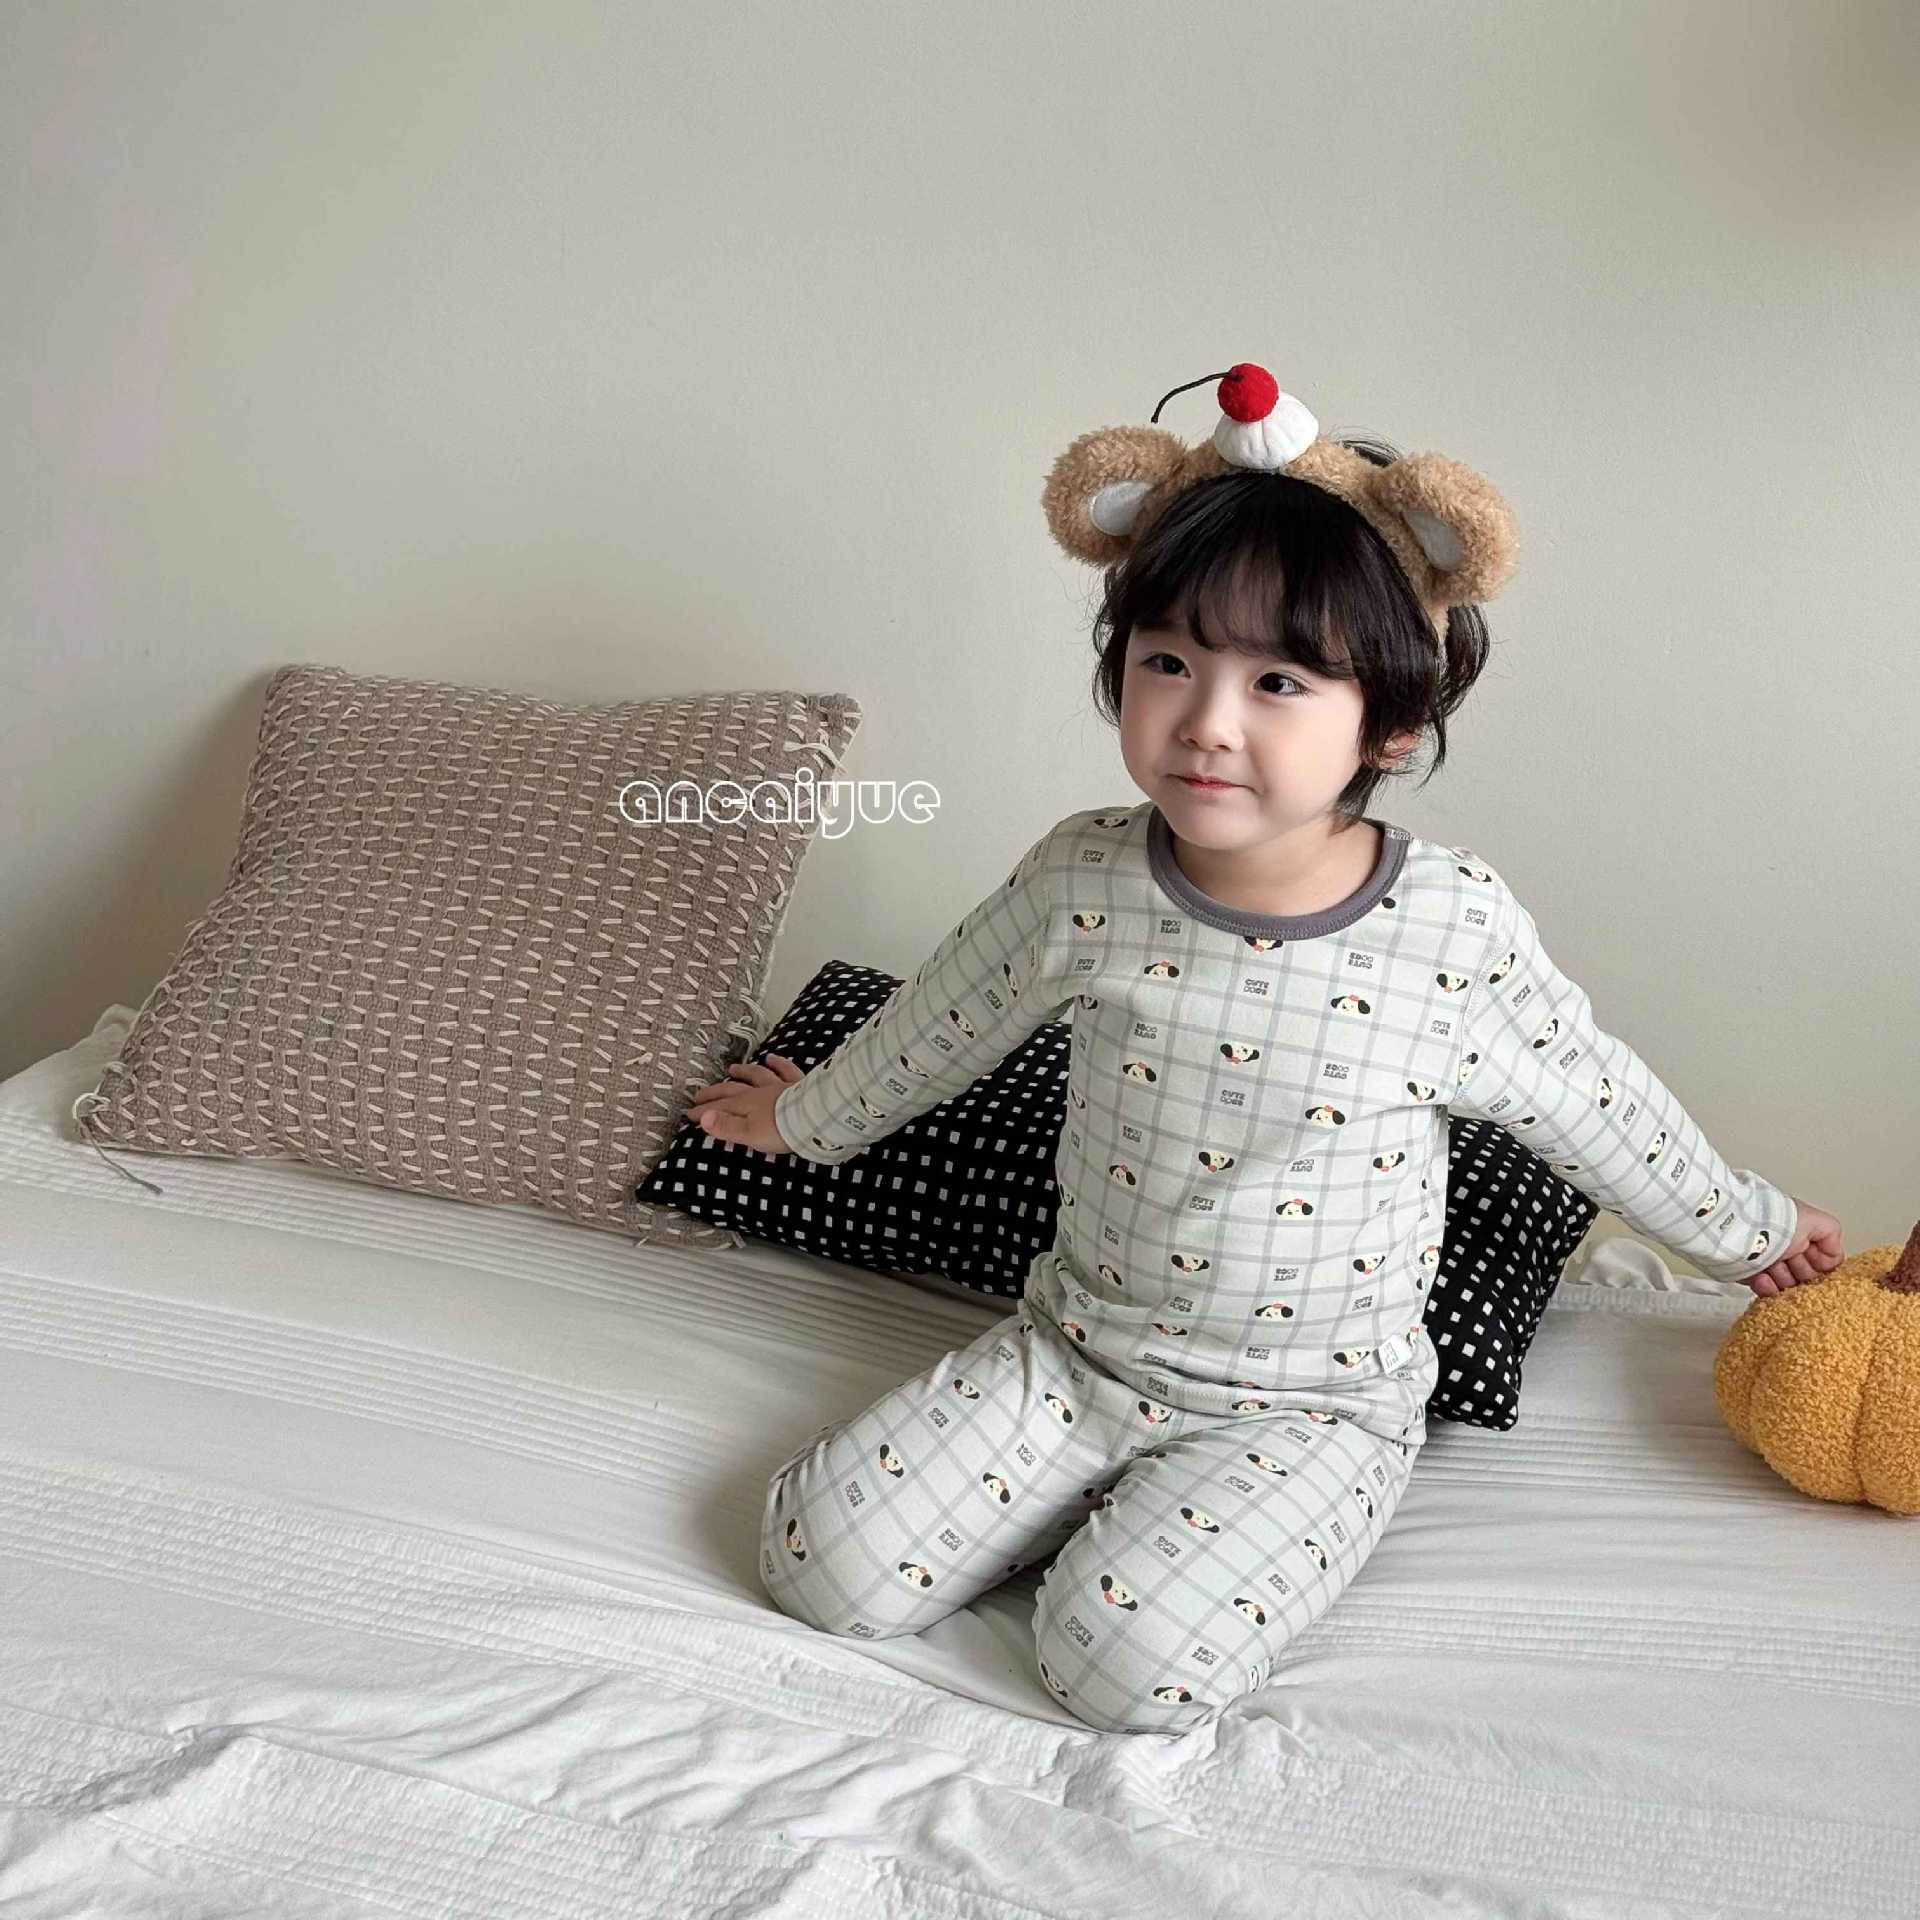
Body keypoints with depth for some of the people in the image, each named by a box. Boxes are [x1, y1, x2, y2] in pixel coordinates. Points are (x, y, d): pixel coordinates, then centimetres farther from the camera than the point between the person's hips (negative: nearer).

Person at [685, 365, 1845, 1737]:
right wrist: (808, 1118, 25)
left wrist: (1751, 1228, 16)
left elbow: (1597, 1108, 2)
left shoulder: (1457, 930, -17)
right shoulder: (1084, 883, -10)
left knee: (1130, 1656, -25)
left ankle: (1204, 1527, 7)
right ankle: (1119, 1497, 11)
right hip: (1077, 1352, 3)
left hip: (1312, 1406, -3)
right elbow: (941, 1025, 10)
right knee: (827, 1556, -10)